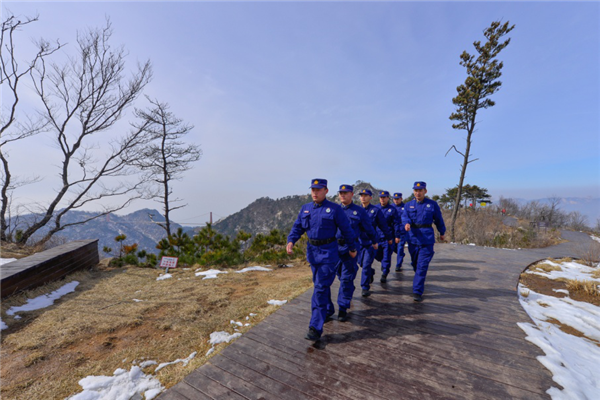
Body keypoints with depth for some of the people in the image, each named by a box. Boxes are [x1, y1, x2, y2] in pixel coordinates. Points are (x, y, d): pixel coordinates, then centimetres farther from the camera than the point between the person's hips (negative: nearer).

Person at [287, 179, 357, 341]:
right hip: (312, 250, 6)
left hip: (328, 252, -5)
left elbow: (347, 230, -3)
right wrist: (291, 241, -11)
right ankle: (328, 310, 43)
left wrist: (352, 248, 3)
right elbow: (297, 227, 6)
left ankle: (315, 328, 1)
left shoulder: (334, 209, -9)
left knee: (321, 287, -7)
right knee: (320, 284, 20)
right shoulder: (305, 209, 5)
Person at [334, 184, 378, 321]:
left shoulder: (359, 211, -1)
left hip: (350, 247, -3)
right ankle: (349, 293, 47)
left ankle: (343, 309, 6)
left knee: (346, 279, -3)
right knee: (342, 276, 19)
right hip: (335, 246, 4)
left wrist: (374, 241, 18)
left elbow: (368, 228, 8)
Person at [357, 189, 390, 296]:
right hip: (359, 240, 4)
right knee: (361, 263, 15)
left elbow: (383, 226, 4)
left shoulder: (376, 210, -5)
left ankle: (365, 288, 7)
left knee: (367, 264, -6)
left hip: (371, 241, -4)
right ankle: (371, 273, 47)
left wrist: (389, 238, 12)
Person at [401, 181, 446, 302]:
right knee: (415, 263, 16)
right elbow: (404, 216, -9)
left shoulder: (432, 204, 1)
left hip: (427, 239, -3)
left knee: (422, 266, -7)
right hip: (413, 238, 3)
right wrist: (406, 223, -31)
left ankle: (417, 291, -1)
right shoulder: (408, 205, 6)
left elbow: (438, 219, 11)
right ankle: (420, 284, 41)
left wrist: (442, 232, 20)